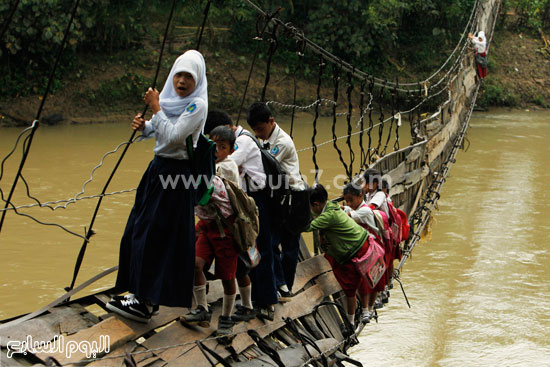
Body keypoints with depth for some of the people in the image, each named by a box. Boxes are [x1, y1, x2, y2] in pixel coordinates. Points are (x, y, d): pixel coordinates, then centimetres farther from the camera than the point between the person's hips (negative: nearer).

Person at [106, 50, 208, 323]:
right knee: (137, 231, 11)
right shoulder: (171, 99, 9)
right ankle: (140, 293, 22)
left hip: (176, 175, -9)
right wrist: (143, 126, -3)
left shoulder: (197, 105, -15)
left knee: (154, 236, -6)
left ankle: (146, 303, 1)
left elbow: (172, 136, -24)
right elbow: (156, 131, 18)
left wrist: (156, 108, -17)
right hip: (158, 168, 9)